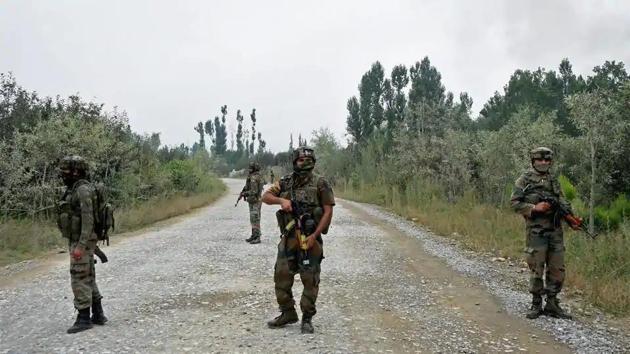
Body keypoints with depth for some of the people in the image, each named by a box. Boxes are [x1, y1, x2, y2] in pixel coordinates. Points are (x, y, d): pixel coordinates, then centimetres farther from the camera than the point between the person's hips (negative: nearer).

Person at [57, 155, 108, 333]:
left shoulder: (83, 190, -18)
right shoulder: (75, 190, 15)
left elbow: (88, 219, -23)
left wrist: (80, 246, -27)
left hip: (82, 242, -10)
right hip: (77, 241, 10)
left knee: (79, 279, -6)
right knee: (88, 279, 12)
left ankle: (84, 319, 0)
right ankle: (98, 315, 18)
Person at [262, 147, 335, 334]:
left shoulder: (320, 183, -4)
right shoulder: (285, 182, 7)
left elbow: (328, 211, -8)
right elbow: (265, 197, 3)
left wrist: (314, 236, -15)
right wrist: (281, 200, -18)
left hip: (310, 239, -4)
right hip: (288, 238, 4)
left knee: (310, 280, 1)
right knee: (281, 277, 7)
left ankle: (307, 318, 14)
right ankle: (287, 313, 23)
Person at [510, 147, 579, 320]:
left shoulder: (553, 180, 14)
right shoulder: (525, 179, -1)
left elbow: (563, 203, 13)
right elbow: (515, 203, -4)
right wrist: (534, 208, -16)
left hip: (555, 230, 5)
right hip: (536, 231, -5)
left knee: (557, 269, 7)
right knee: (536, 269, 0)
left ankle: (552, 304, 17)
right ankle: (536, 304, 12)